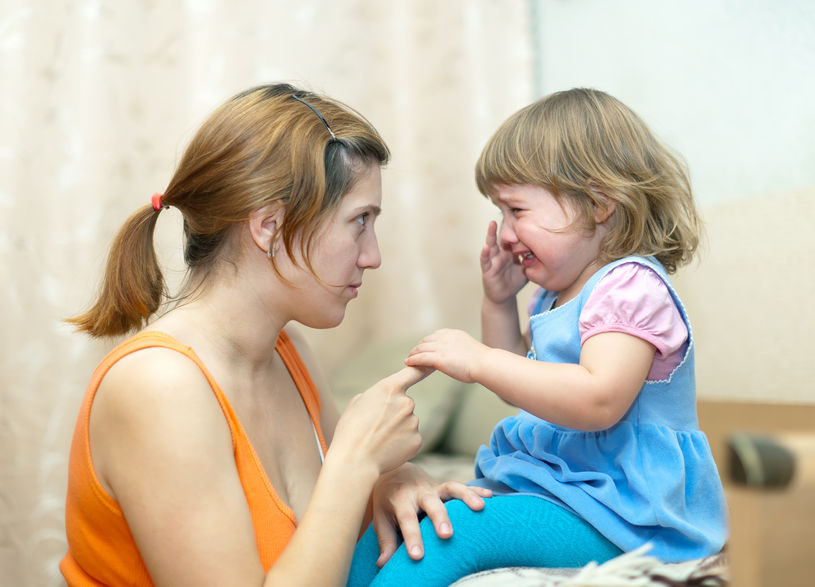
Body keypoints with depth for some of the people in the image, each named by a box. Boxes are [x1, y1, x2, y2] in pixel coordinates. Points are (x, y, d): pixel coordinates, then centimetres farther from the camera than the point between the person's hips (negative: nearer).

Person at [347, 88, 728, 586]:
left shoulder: (632, 286, -16)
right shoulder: (558, 295, 14)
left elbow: (598, 400, -31)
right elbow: (521, 385, 28)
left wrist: (479, 362, -27)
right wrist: (499, 302, 14)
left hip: (615, 515, -10)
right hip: (549, 484, 10)